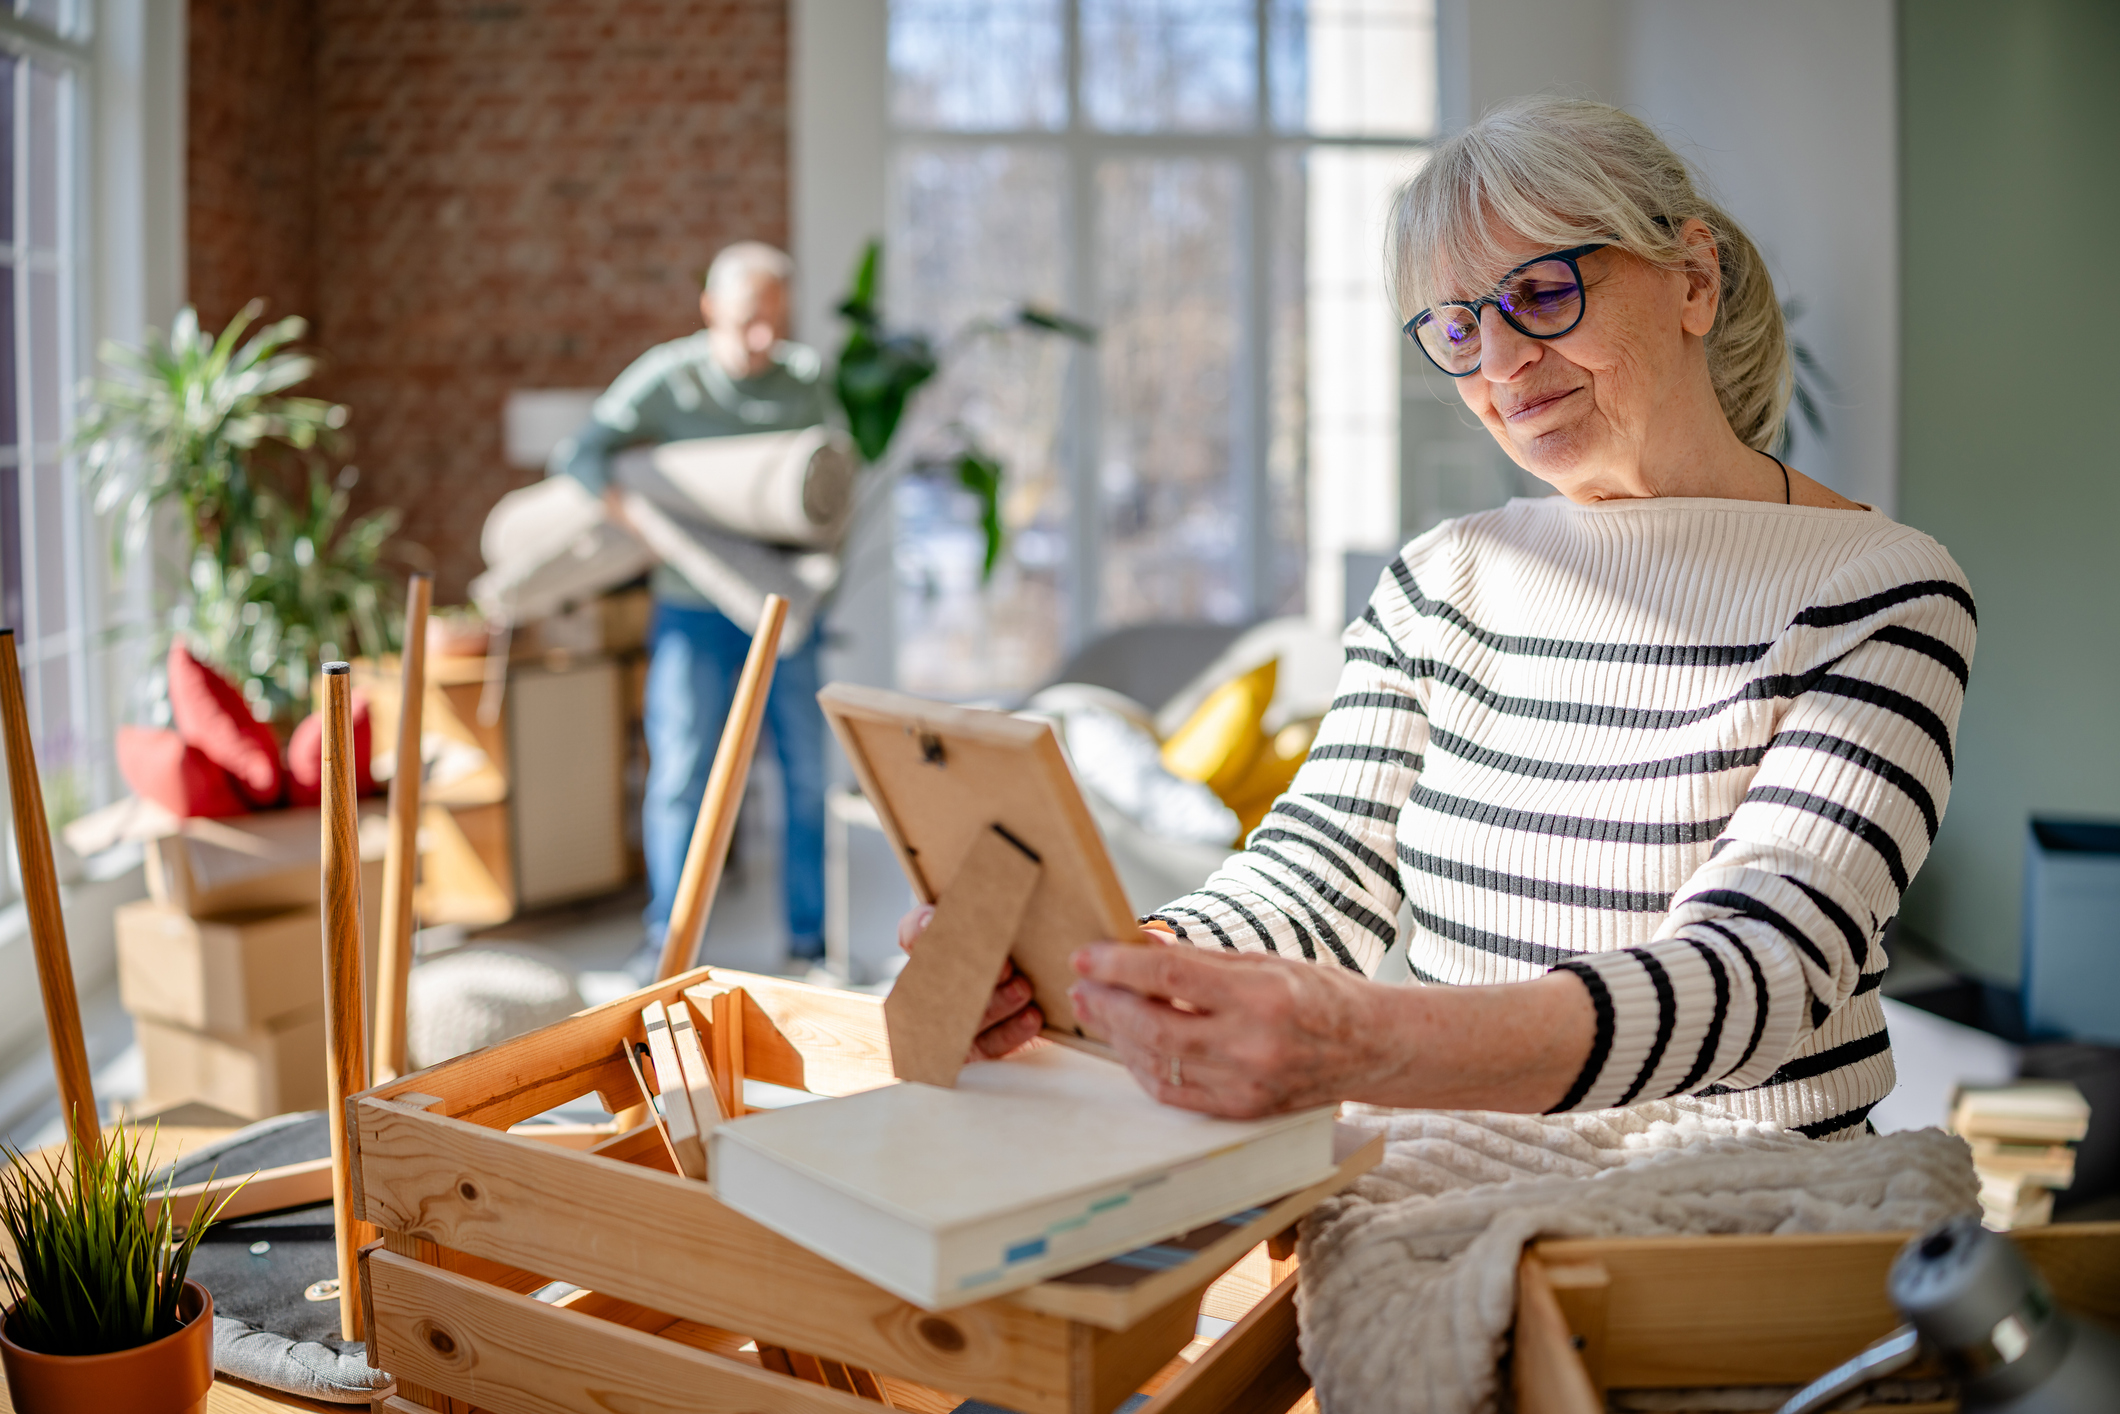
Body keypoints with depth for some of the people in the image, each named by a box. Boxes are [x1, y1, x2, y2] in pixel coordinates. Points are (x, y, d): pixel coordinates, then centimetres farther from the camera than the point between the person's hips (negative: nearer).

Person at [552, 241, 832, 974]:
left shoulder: (807, 376, 1)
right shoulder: (668, 377, -8)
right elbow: (577, 453, -11)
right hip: (696, 608, -2)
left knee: (810, 771, 3)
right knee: (681, 768, -3)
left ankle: (809, 939, 15)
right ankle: (666, 935, 12)